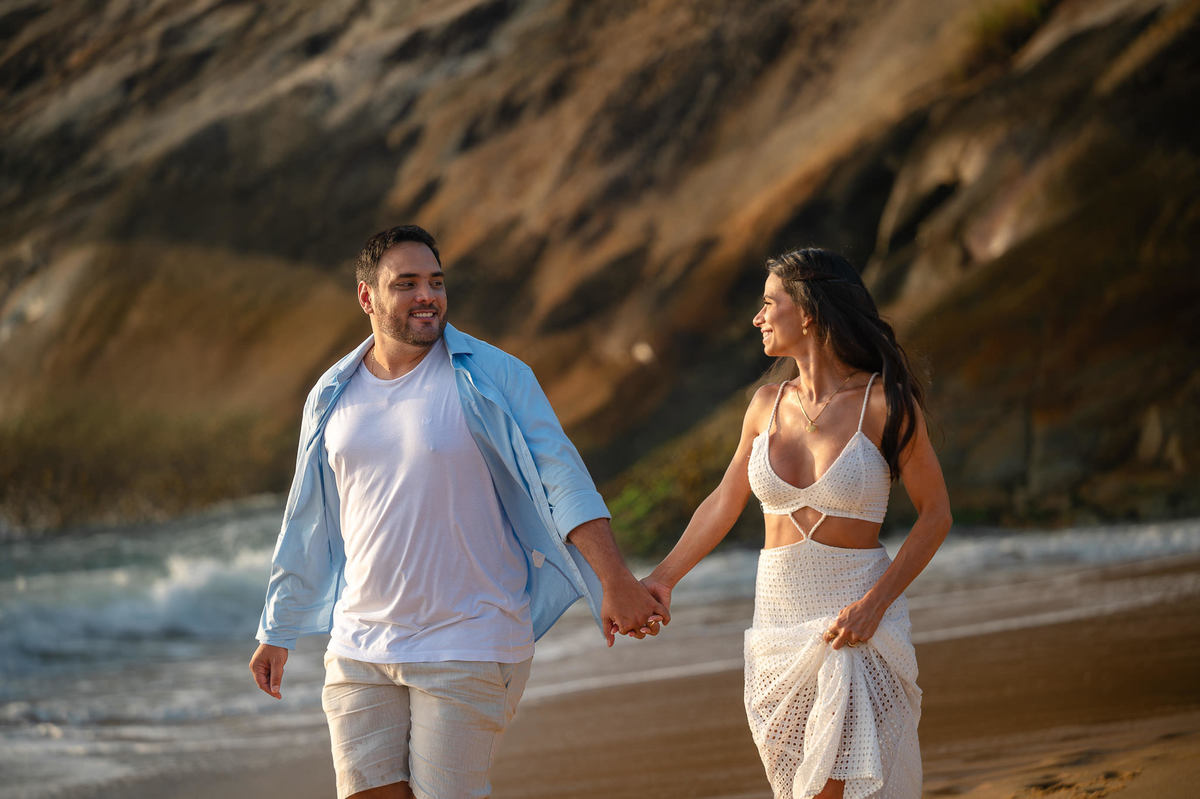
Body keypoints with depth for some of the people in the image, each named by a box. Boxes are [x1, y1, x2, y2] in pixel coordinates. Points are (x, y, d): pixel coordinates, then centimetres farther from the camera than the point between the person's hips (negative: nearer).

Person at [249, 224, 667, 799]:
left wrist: (614, 583, -22)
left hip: (469, 647, -4)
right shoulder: (333, 397, 8)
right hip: (359, 645, 4)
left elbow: (562, 479, -11)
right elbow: (306, 525, 17)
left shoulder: (491, 378, -5)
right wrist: (276, 634, 21)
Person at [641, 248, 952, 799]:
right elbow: (724, 504, 19)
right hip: (778, 619, 5)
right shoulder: (768, 405, 7)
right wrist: (663, 578, 13)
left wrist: (876, 603, -15)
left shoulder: (884, 402, -8)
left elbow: (935, 514, -4)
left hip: (852, 624, -5)